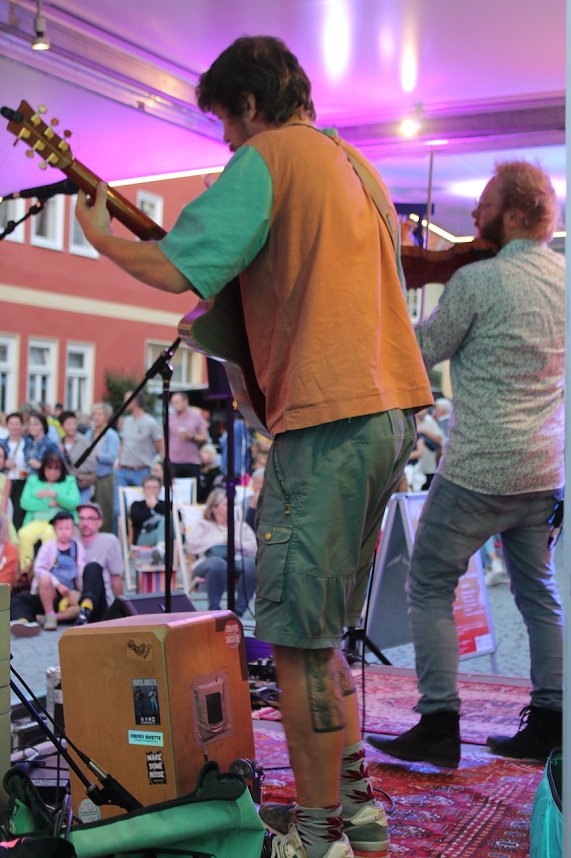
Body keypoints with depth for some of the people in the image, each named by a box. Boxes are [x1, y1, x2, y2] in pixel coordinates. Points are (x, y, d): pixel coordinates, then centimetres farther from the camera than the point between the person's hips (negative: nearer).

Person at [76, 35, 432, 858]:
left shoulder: (264, 161, -6)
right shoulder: (357, 163, 22)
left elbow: (176, 269, -17)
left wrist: (99, 235, 1)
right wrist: (246, 290, 25)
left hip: (326, 419, -9)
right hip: (391, 410, 9)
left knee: (296, 635, -1)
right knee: (320, 622, 19)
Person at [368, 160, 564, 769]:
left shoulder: (477, 281, -13)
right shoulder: (562, 277, 9)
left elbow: (419, 352, -4)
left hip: (478, 470, -7)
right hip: (545, 470, 7)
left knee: (430, 587, 4)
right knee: (539, 593, 16)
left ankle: (439, 726, 3)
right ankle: (549, 724, 18)